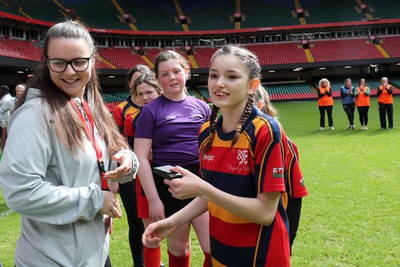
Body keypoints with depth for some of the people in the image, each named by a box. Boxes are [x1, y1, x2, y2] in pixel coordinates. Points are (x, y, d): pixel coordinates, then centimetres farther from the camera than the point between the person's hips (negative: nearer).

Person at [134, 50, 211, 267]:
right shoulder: (151, 110, -4)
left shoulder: (202, 107, 5)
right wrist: (153, 199, -11)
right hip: (169, 186, -2)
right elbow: (141, 157, -7)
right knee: (178, 248, 14)